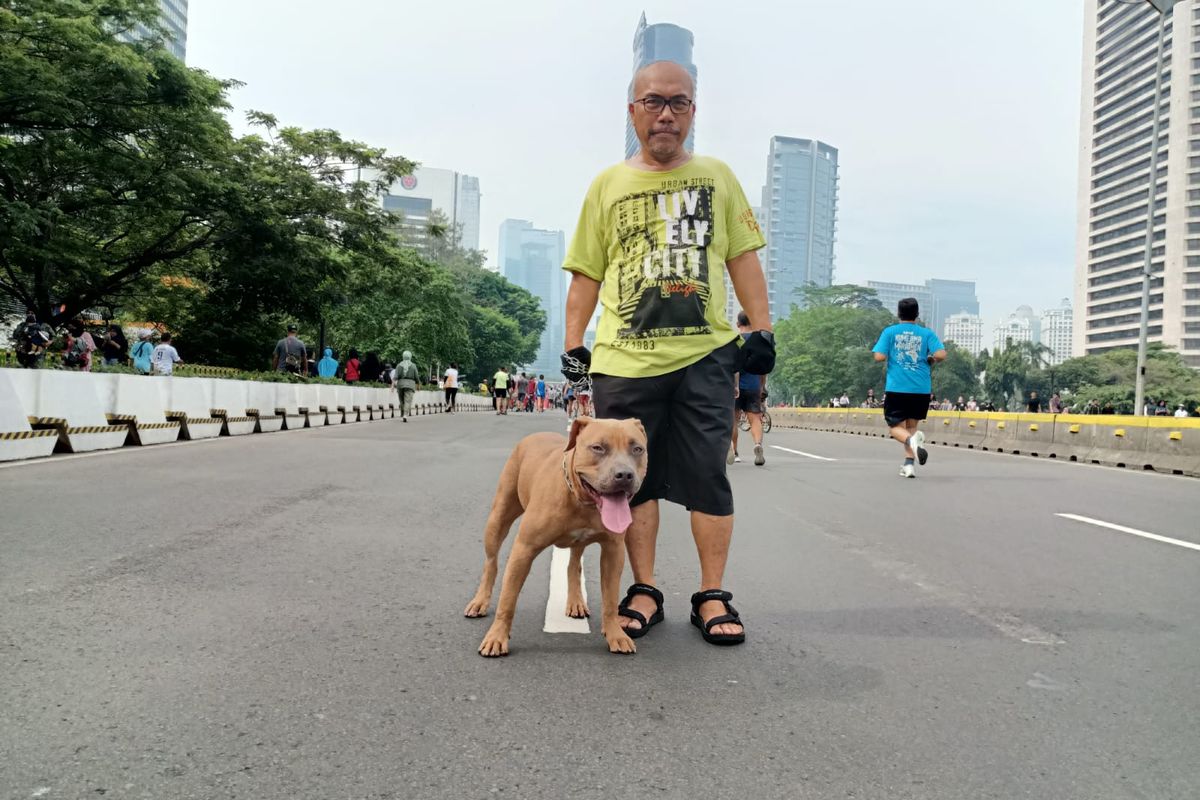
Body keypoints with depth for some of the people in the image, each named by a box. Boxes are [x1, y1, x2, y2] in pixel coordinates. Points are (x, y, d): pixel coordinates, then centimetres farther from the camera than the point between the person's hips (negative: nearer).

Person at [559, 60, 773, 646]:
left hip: (705, 355, 0)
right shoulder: (607, 185, 12)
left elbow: (743, 257, 11)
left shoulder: (717, 176, 13)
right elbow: (586, 274, 11)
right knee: (633, 480, 5)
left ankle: (712, 597, 12)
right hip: (624, 361, 1)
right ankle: (644, 592, 18)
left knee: (708, 479, 1)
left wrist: (762, 331, 3)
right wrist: (574, 347, 5)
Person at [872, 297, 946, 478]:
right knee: (911, 426, 17)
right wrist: (930, 360, 13)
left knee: (896, 428, 4)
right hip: (921, 390, 2)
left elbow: (879, 356, -7)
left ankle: (912, 440, -30)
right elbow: (941, 355, -8)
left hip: (897, 388, -2)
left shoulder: (889, 332, 2)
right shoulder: (927, 333, 5)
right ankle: (909, 464, 7)